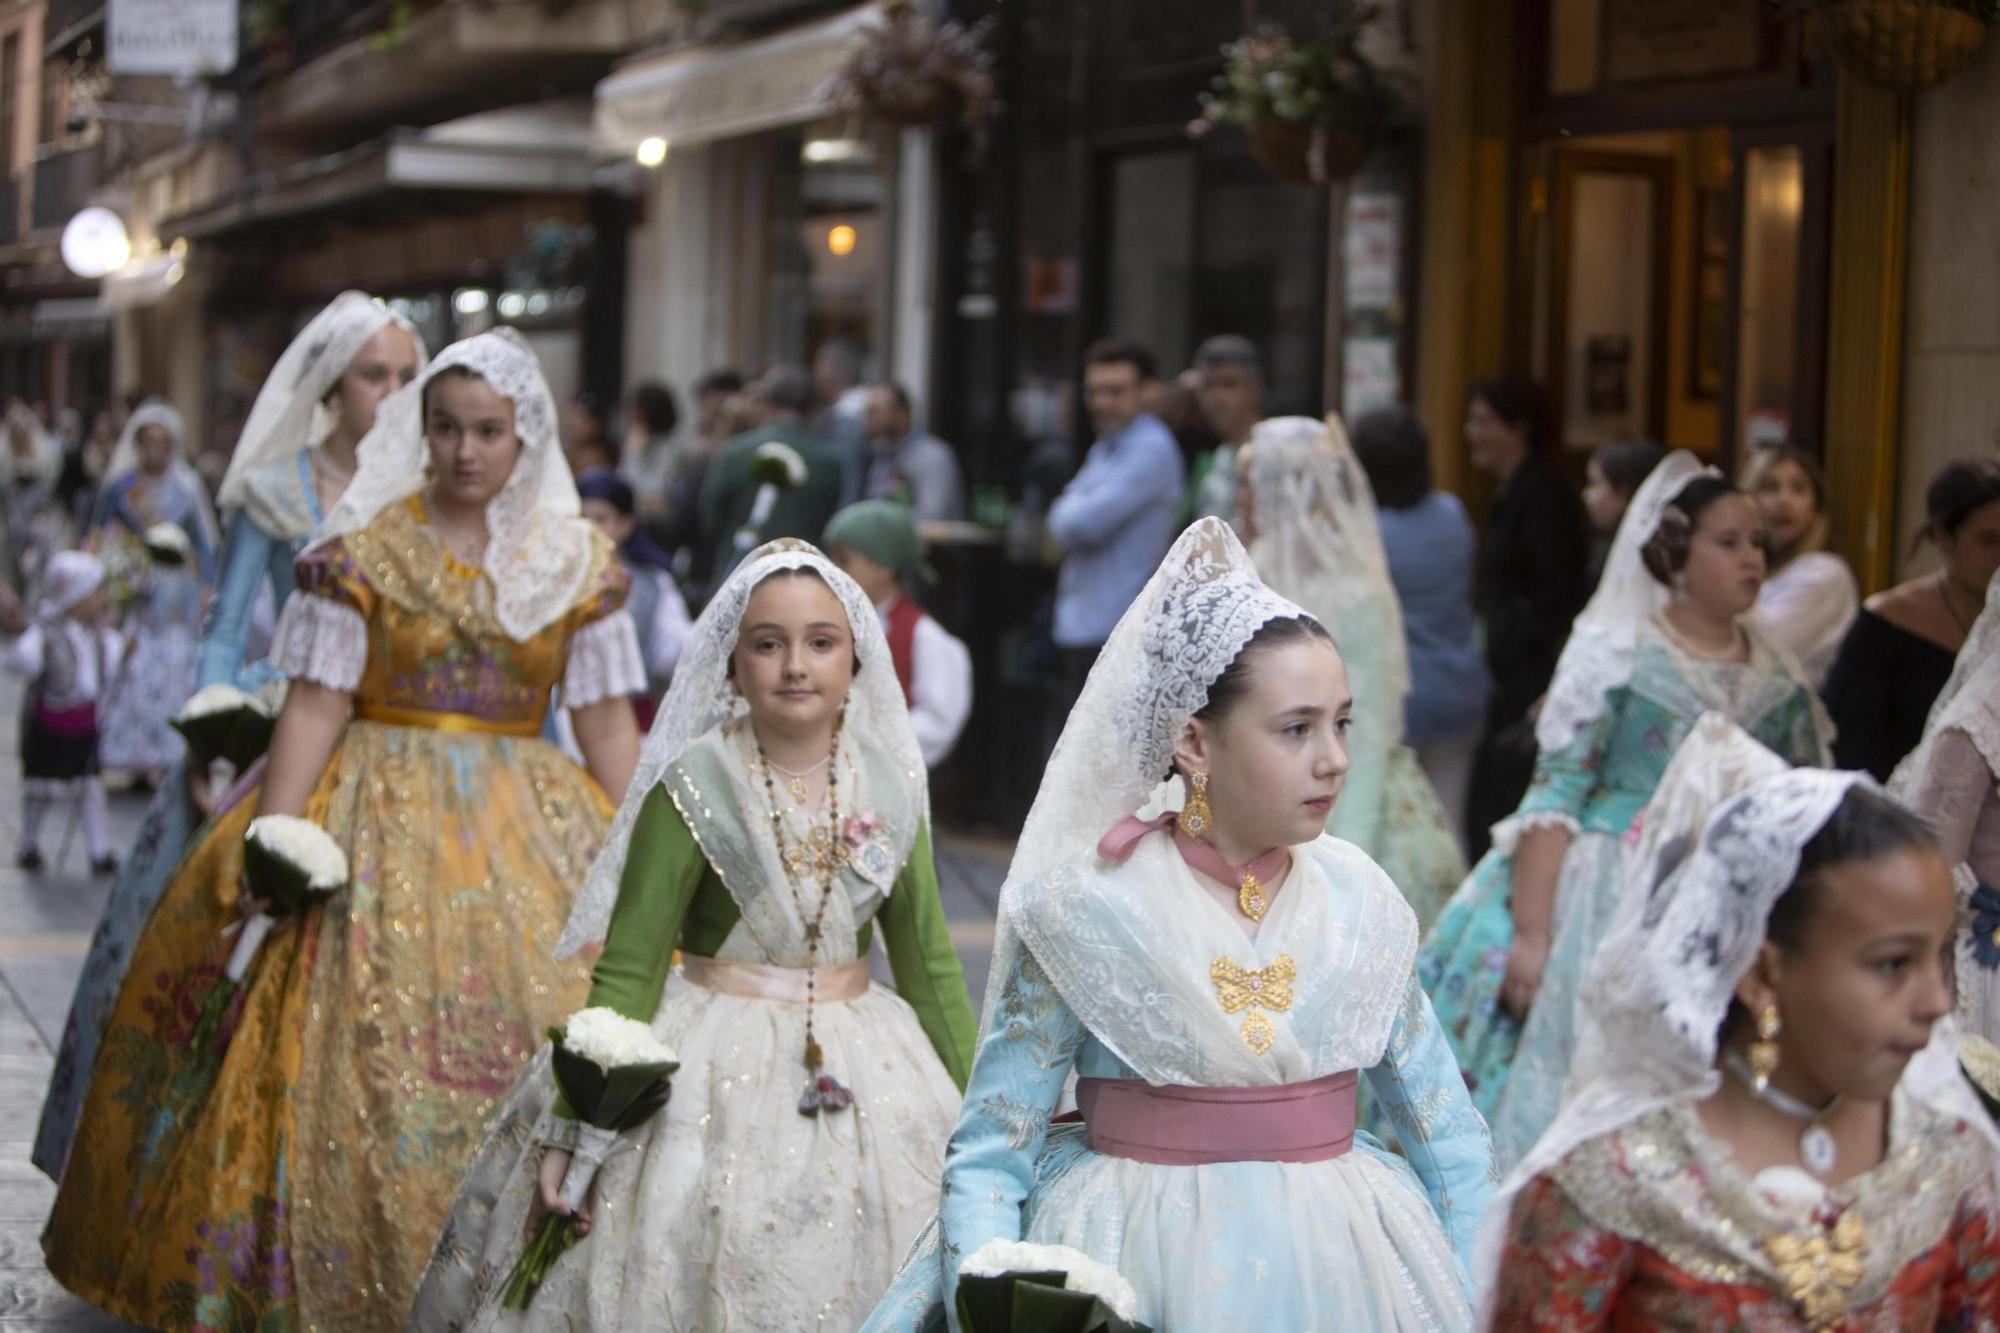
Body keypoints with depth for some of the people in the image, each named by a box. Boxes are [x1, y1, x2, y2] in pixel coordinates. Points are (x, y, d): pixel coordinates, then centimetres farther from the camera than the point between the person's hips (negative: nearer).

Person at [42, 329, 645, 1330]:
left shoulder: (581, 560, 6)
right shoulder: (363, 548, 0)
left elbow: (609, 728, 6)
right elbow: (314, 709, -5)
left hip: (525, 834, 2)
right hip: (377, 826, -2)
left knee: (544, 1050, -4)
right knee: (365, 1054, -7)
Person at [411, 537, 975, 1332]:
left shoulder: (889, 786, 1)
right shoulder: (693, 788, -10)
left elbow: (930, 965, 8)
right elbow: (626, 971, -11)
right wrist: (571, 1130, -15)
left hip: (865, 1069, 4)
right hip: (716, 1073, -3)